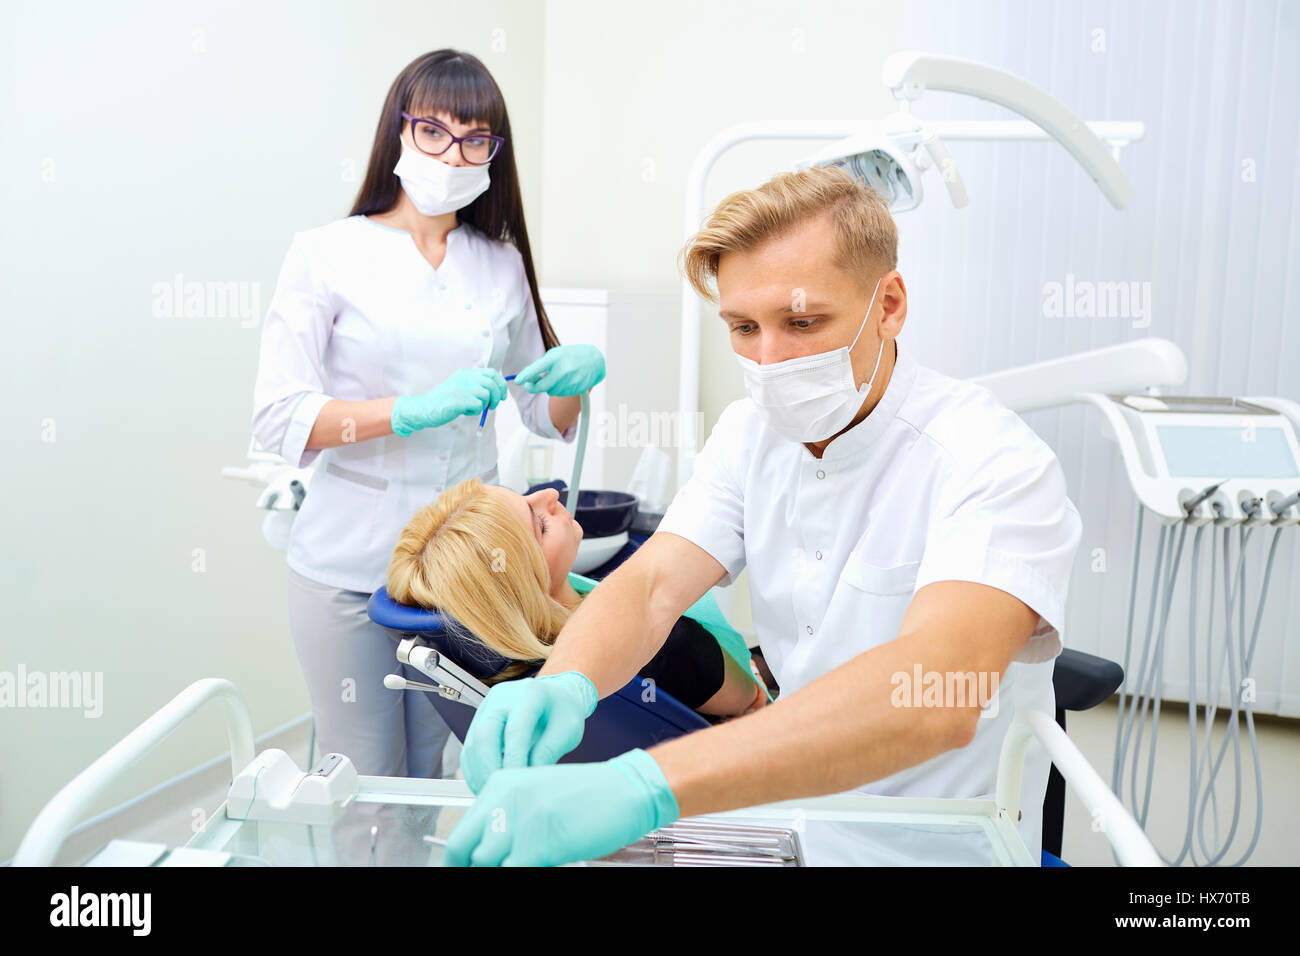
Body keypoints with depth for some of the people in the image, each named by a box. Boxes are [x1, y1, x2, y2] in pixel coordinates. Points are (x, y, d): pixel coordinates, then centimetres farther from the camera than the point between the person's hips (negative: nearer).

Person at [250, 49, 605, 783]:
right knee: (363, 785, 8)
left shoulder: (504, 265, 9)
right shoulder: (327, 255, -3)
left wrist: (577, 377, -7)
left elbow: (546, 415, 16)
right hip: (349, 564, -3)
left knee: (434, 780, 13)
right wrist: (417, 409, -23)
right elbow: (277, 417, -11)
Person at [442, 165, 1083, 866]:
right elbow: (651, 584, -9)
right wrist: (560, 687, -32)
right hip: (789, 809, 5)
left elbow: (937, 695, -38)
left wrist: (641, 785, -47)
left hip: (932, 848, -4)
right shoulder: (752, 431, -1)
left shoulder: (992, 462, -23)